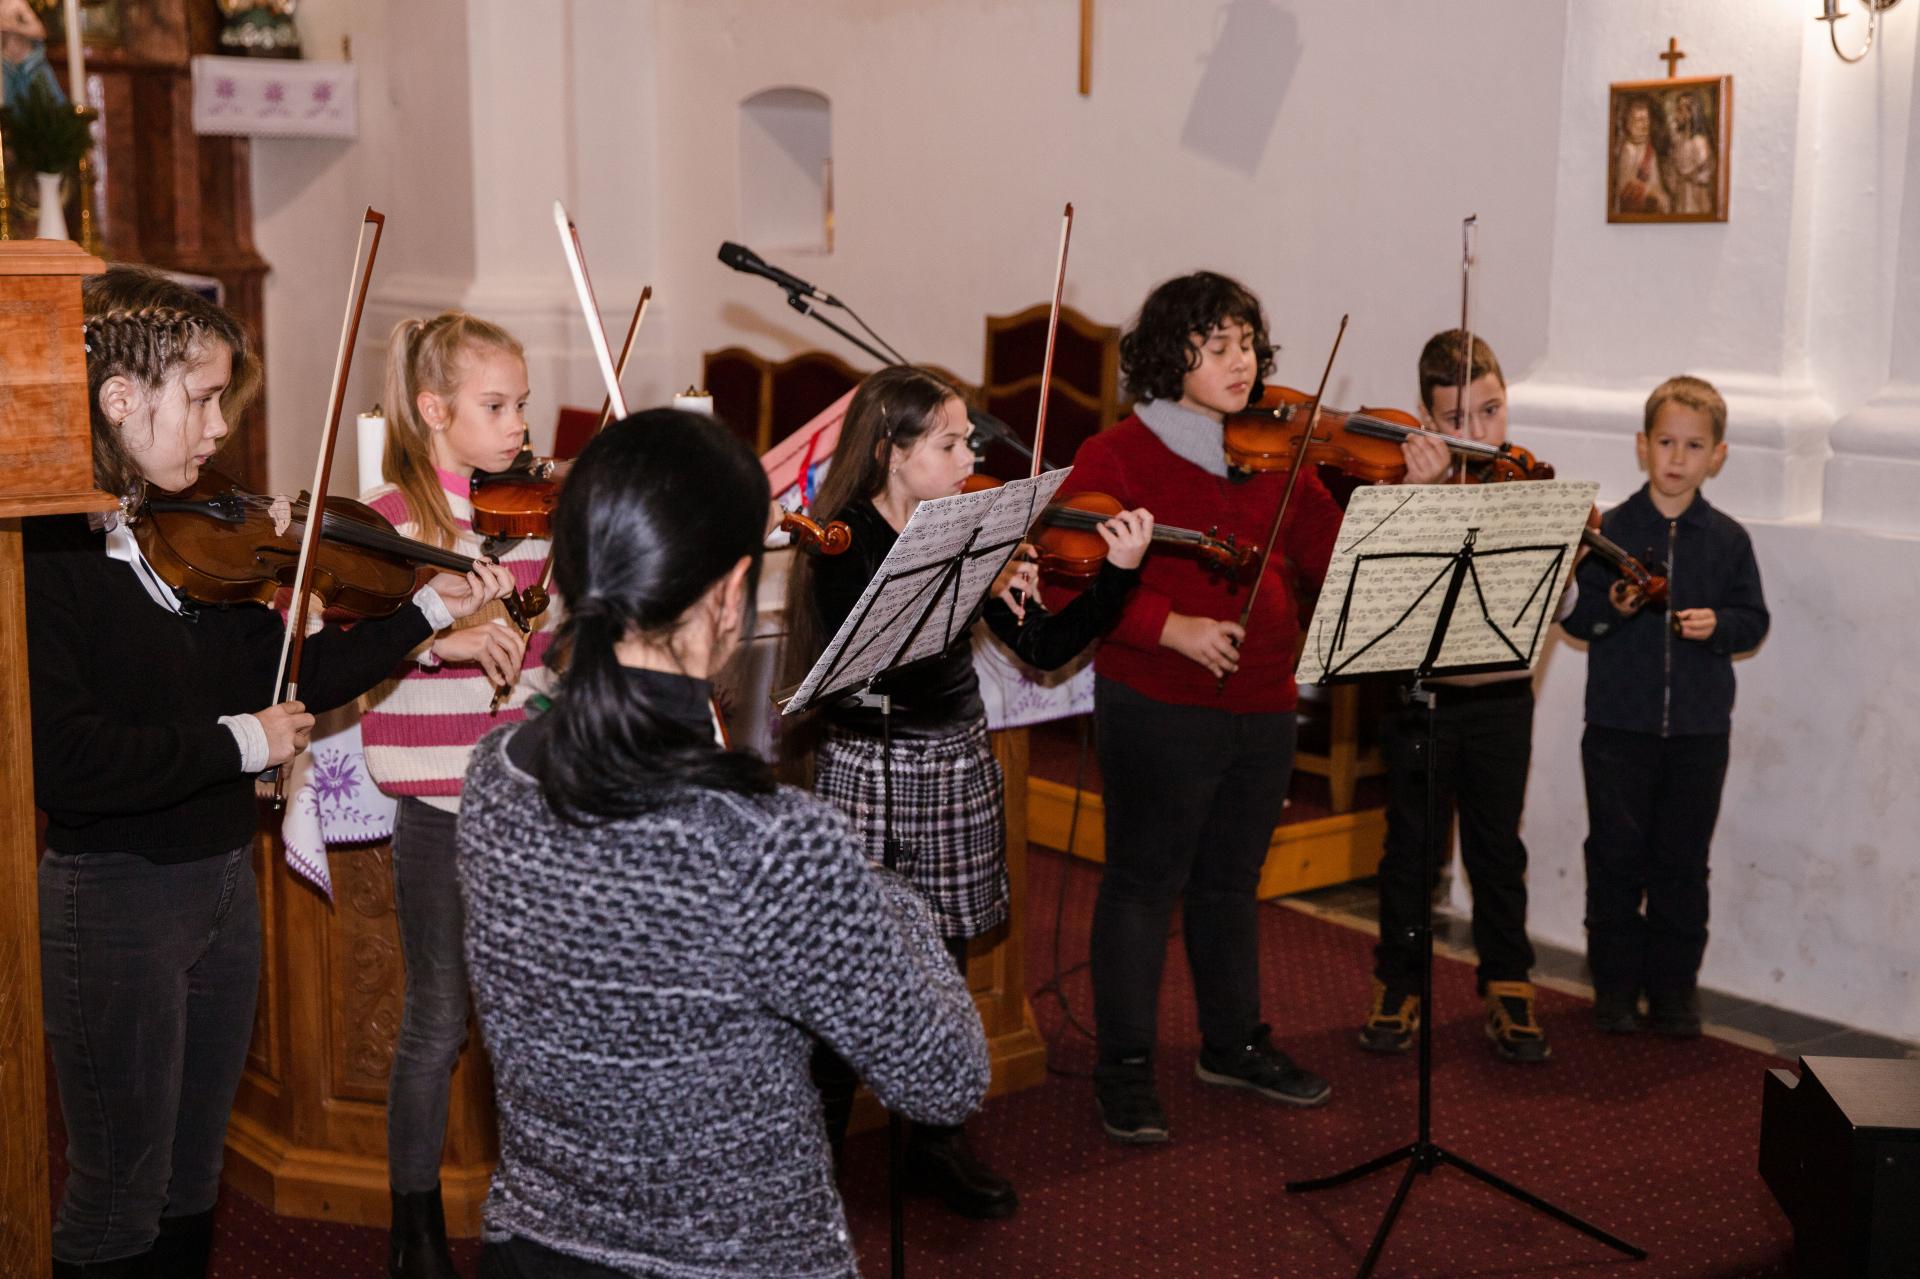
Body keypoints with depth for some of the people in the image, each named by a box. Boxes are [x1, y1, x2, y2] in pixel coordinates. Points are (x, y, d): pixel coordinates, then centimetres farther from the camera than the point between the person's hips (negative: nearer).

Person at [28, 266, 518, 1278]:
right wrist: (237, 742, -20)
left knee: (192, 1176, 21)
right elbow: (61, 760, -29)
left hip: (222, 877, 8)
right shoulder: (43, 551, -20)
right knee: (119, 1198, 7)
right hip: (111, 892, -8)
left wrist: (426, 611, 3)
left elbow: (278, 677, 9)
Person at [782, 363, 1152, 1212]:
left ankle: (935, 1142, 30)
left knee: (944, 961, 14)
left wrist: (1121, 570, -9)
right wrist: (976, 595, -30)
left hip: (957, 763, 5)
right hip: (865, 767, -5)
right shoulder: (843, 543, -11)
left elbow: (1044, 648, 2)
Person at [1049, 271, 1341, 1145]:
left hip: (1263, 708, 5)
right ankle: (1125, 1070, 14)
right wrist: (1169, 627, -23)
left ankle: (1233, 1042, 33)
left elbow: (1334, 559, 3)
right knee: (1143, 883, 3)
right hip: (1157, 709, -5)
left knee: (1232, 880, 18)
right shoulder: (1119, 456, -7)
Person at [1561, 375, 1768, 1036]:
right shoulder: (1611, 530, -1)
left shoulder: (1728, 539, 3)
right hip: (1619, 724, -1)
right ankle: (1615, 985, 16)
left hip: (1699, 728, 1)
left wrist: (1717, 624, -14)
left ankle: (1674, 987, 20)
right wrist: (1611, 609, -20)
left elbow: (1754, 619, 6)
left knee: (1683, 860, 7)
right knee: (1616, 857, 4)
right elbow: (1573, 615, -1)